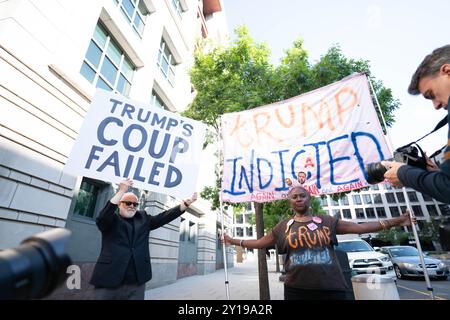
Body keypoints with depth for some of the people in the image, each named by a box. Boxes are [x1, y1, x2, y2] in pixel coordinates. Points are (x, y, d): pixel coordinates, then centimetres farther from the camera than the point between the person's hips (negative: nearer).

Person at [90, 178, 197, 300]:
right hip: (108, 281, -3)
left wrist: (187, 203, -3)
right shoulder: (111, 220, 4)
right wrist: (121, 191, -26)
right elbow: (103, 217, -17)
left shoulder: (143, 219, 13)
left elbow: (165, 216, 6)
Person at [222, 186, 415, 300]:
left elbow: (359, 227, 5)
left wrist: (395, 221, 2)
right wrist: (234, 241, 10)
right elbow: (260, 243, 10)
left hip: (332, 288, 0)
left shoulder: (326, 221, 5)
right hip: (297, 290, 0)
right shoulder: (283, 227, 4)